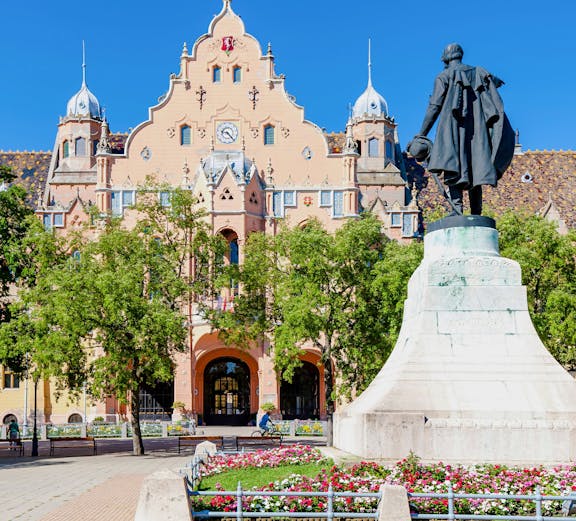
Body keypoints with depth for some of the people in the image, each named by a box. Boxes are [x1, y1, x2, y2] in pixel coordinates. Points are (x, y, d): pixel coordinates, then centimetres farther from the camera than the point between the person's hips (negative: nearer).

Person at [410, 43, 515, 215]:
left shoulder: (444, 76, 5)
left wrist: (421, 135, -3)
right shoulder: (479, 73, 20)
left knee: (453, 172, -12)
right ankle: (476, 215, 1)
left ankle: (457, 211, -28)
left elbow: (434, 107, -3)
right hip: (477, 129, 4)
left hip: (453, 127, -4)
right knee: (475, 170, 6)